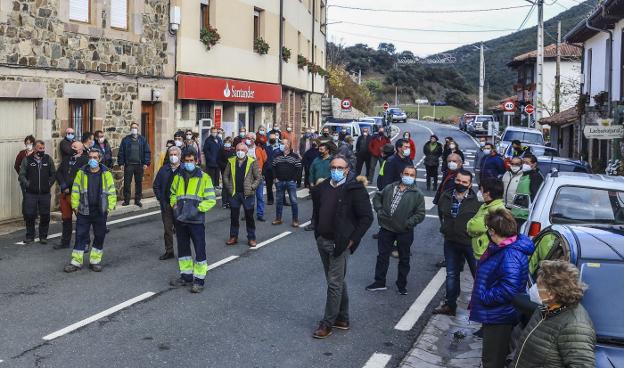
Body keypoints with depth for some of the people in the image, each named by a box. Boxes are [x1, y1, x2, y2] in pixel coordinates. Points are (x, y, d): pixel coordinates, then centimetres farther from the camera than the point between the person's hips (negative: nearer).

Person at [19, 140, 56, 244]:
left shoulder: (48, 159, 6)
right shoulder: (27, 160, 1)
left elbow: (53, 174, 11)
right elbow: (22, 175, 2)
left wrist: (49, 184, 1)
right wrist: (27, 184, -7)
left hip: (45, 193, 1)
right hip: (30, 193, -1)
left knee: (45, 216, 4)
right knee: (29, 215, 2)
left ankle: (43, 236, 17)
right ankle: (30, 236, 17)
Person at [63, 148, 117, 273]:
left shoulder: (106, 174, 1)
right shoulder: (81, 173, 1)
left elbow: (112, 192, 4)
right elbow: (75, 191, 4)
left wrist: (110, 207, -1)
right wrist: (75, 206, -1)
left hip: (100, 212, 0)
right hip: (84, 212, 0)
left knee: (99, 237, 8)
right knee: (80, 236, 2)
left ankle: (95, 261, 21)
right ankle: (76, 262, 11)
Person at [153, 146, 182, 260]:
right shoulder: (163, 170, 6)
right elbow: (156, 186, 11)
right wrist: (161, 200, 1)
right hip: (166, 204, 4)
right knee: (168, 229, 11)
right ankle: (169, 251, 22)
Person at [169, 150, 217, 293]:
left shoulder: (204, 177, -5)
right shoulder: (177, 177, 9)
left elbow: (211, 199, -7)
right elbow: (173, 194, 23)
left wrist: (197, 209, -18)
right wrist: (175, 205, 3)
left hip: (196, 220, -5)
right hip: (180, 220, 5)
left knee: (200, 250, -2)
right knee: (183, 248, 15)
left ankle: (199, 280, 8)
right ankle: (186, 276, 29)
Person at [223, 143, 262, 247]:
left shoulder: (253, 162, -5)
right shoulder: (231, 161, 5)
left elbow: (258, 177, -4)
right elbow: (225, 176, 12)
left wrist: (251, 188, -11)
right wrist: (228, 187, 2)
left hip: (247, 194, -3)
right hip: (234, 193, 3)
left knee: (249, 217, 5)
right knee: (234, 216, 9)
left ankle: (251, 238, 14)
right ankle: (233, 237, 20)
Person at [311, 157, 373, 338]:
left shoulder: (355, 189, -12)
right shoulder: (322, 187, 6)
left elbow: (367, 217, -12)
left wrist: (352, 240, -13)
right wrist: (317, 233, 12)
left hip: (340, 244, -6)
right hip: (322, 241, 7)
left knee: (334, 283, -3)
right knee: (337, 281, 16)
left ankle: (327, 323, 7)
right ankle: (342, 318, 28)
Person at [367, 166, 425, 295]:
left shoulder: (417, 194, -5)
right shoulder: (390, 188, 4)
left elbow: (420, 214, -6)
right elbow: (377, 197, 17)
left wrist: (409, 223, -19)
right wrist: (379, 210, 2)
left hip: (405, 232, -2)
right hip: (386, 228, 2)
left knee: (404, 259, 10)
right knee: (382, 255, 10)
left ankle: (401, 285, 24)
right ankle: (379, 282, 22)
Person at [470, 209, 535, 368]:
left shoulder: (511, 255, -29)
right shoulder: (501, 247, 4)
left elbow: (508, 289, -35)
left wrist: (485, 297, -23)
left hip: (500, 318, -10)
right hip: (494, 314, 10)